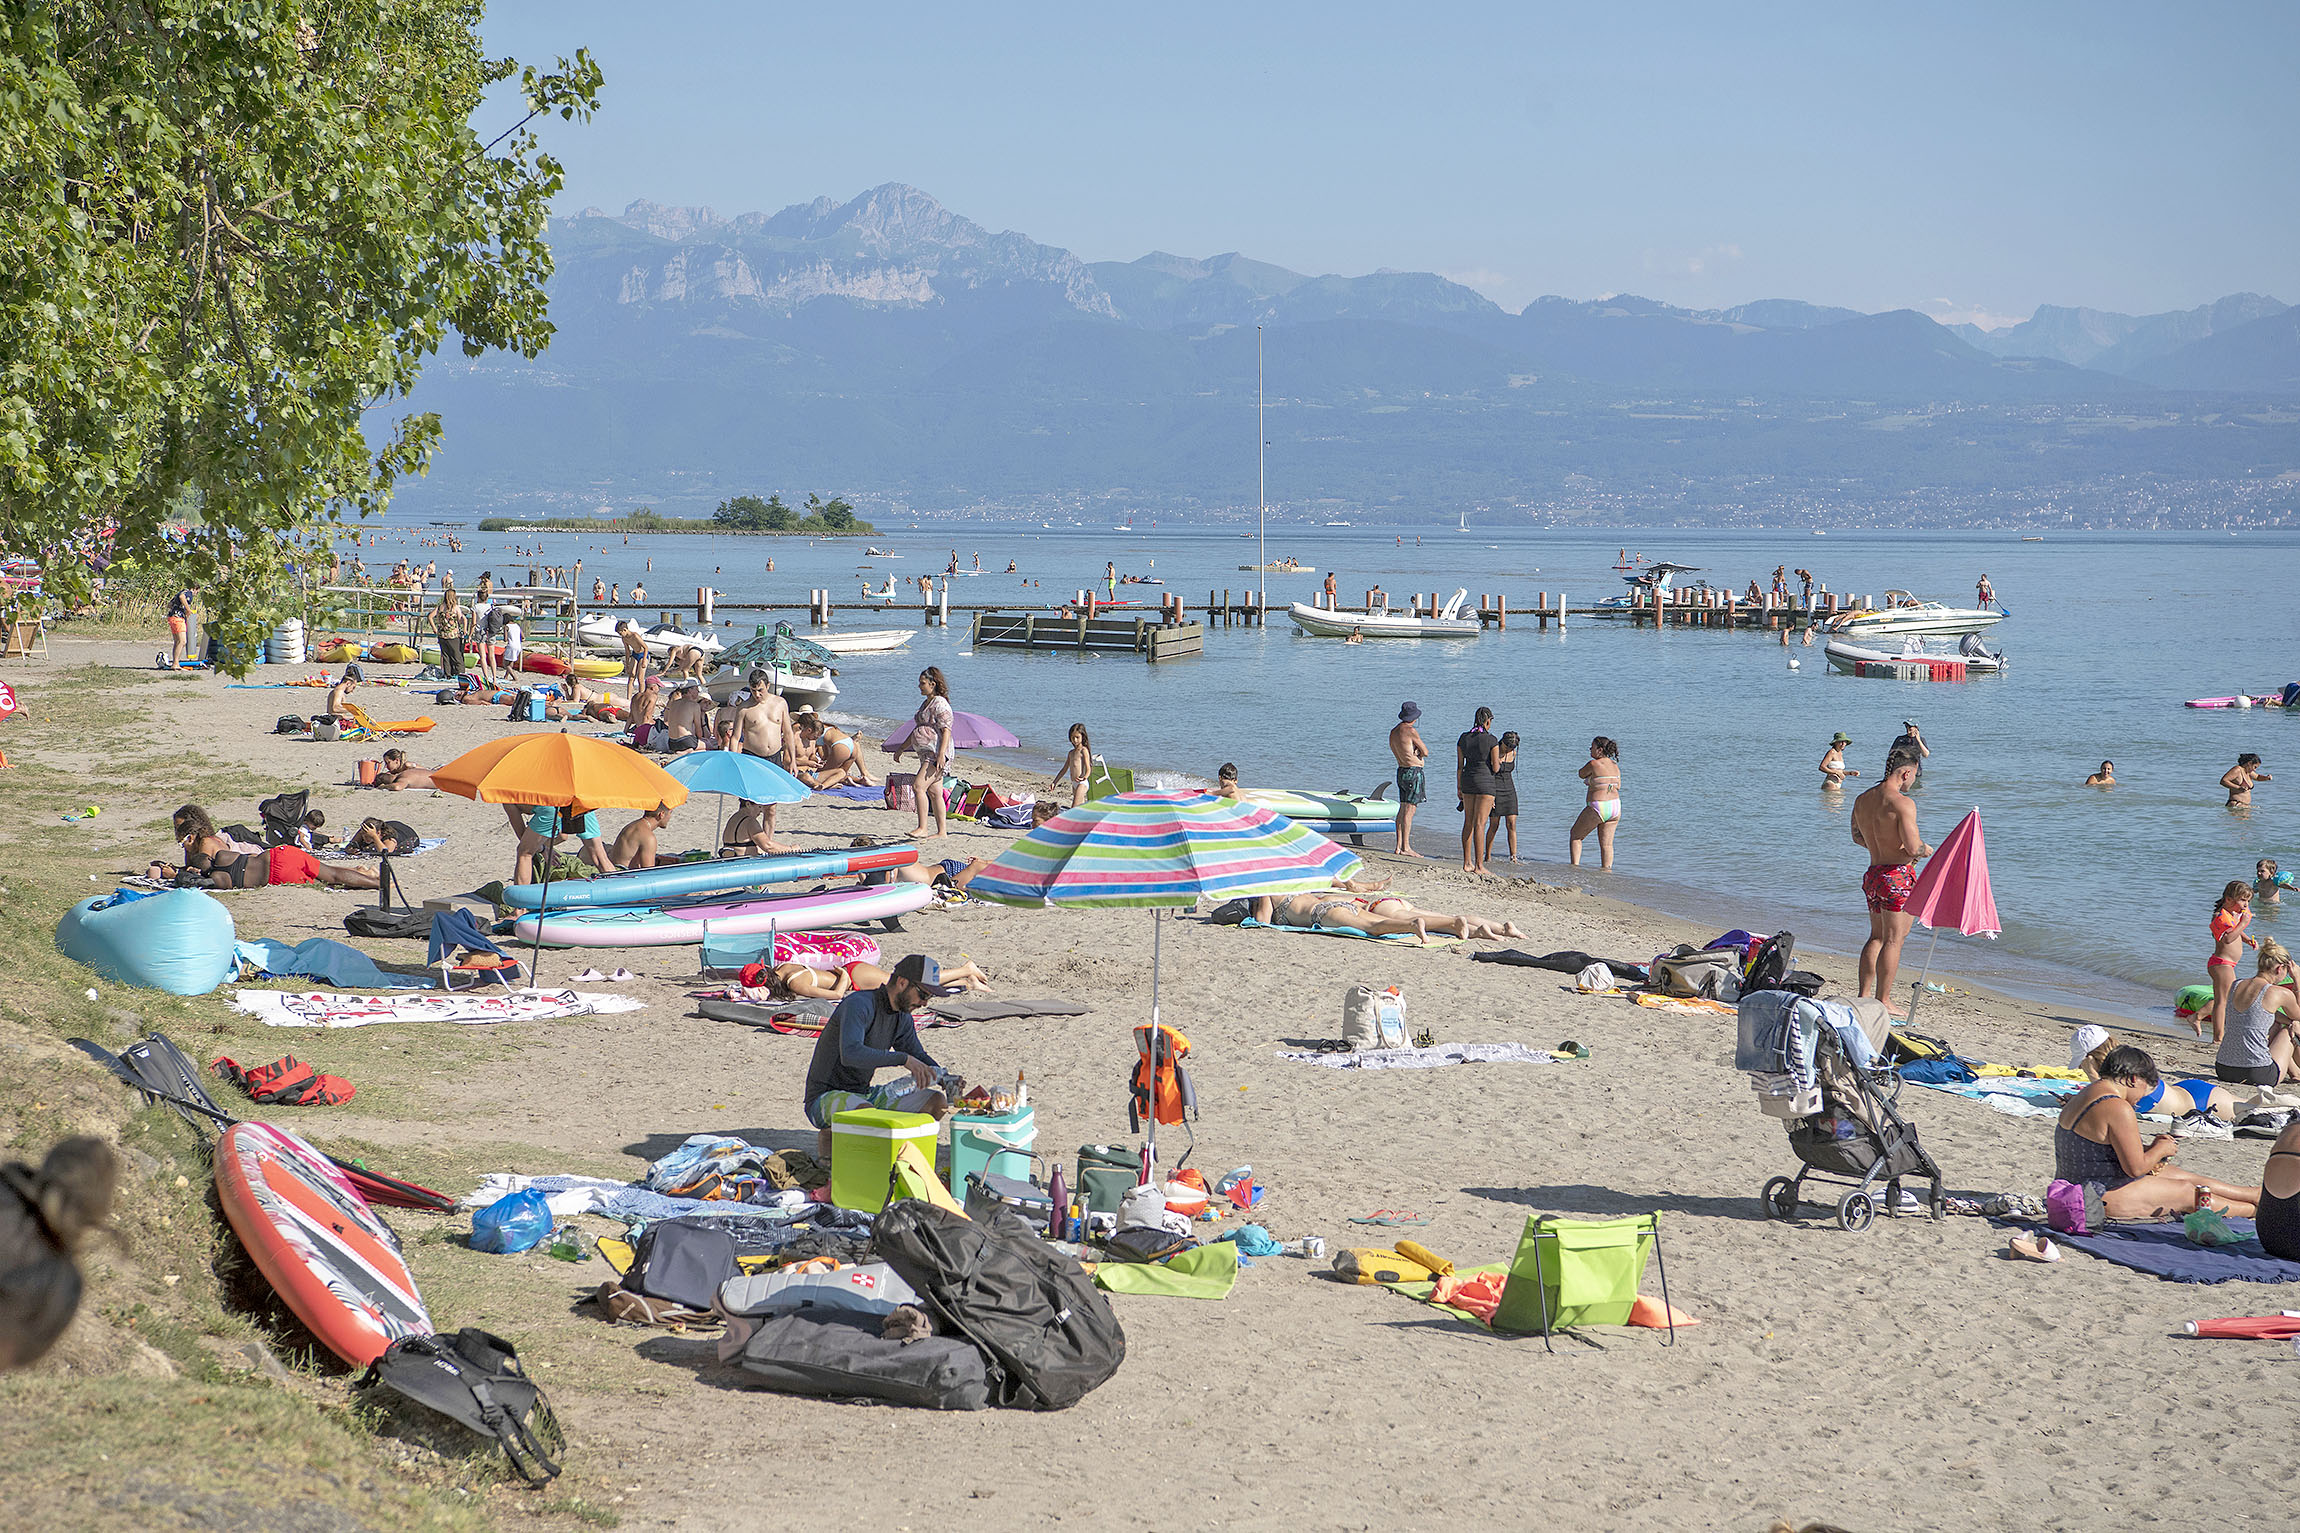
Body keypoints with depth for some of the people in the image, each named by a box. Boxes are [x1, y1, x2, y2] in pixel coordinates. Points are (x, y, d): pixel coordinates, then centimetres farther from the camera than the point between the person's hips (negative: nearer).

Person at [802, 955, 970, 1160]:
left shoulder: (903, 1018, 6)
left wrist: (945, 1078, -1)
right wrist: (903, 1059, -41)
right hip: (824, 1097, -8)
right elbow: (850, 1053, -37)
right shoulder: (859, 1005, -21)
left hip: (863, 1095, 8)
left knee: (937, 1102, -3)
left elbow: (918, 1055, 20)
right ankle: (829, 1139, -10)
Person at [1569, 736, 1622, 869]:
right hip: (1615, 807, 7)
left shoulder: (1594, 764, -15)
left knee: (1575, 835, 11)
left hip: (1598, 808, -7)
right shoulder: (1614, 765, 7)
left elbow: (1581, 774, 3)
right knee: (1606, 844, 12)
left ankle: (1574, 867, 4)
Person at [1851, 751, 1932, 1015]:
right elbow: (1914, 847, -23)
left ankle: (1864, 995, 22)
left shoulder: (1862, 800, 7)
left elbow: (1857, 837, 21)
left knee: (1877, 937, 19)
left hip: (1873, 874, 8)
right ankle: (1883, 1002, 2)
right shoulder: (1902, 803, -18)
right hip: (1898, 875, -8)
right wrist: (1926, 851, -1)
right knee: (1893, 940, -1)